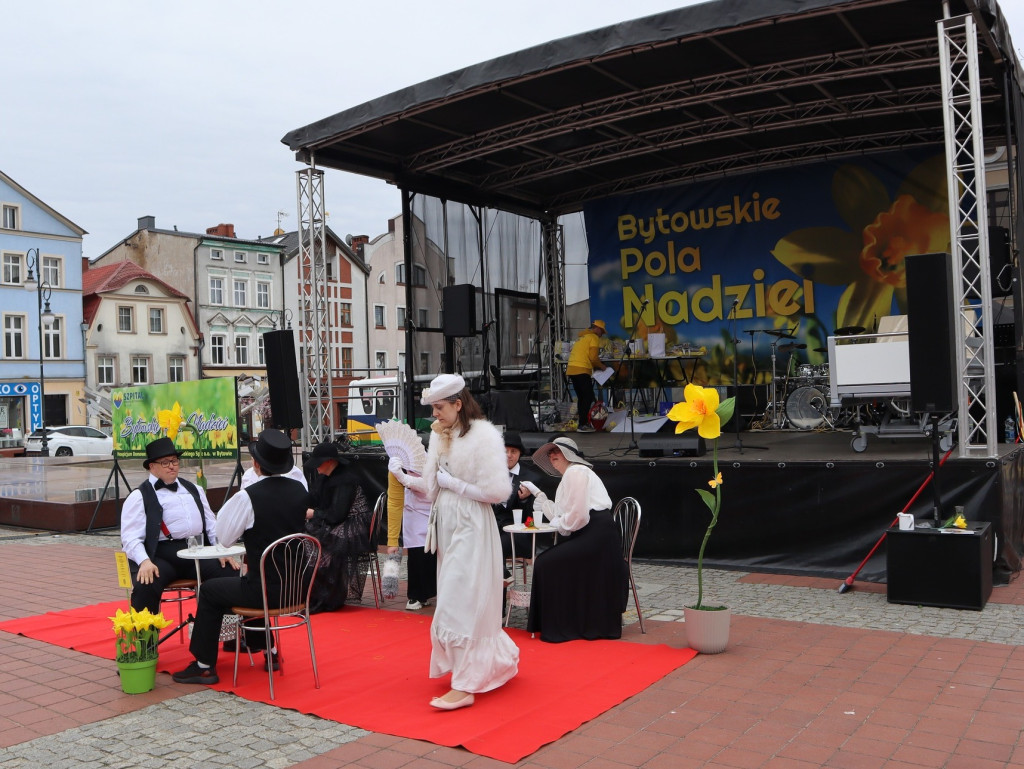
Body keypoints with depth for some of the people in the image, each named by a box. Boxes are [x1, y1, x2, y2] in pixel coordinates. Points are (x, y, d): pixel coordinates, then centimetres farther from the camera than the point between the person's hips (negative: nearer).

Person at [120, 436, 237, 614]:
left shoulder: (194, 490, 23)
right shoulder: (139, 496, 5)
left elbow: (211, 525, 22)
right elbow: (131, 538, -4)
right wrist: (145, 562, -23)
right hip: (160, 557, -4)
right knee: (144, 586, -34)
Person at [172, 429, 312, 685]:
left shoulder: (248, 497, -19)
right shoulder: (300, 490, -1)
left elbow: (225, 537, -5)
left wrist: (232, 502, 3)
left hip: (266, 590, -6)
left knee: (210, 590, 17)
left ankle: (205, 666, 23)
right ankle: (268, 650, 40)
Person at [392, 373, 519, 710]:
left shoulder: (483, 435, -13)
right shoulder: (440, 435, 8)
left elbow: (498, 491, -18)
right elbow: (433, 487, 6)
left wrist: (454, 484, -14)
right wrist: (406, 479, -9)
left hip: (471, 528, -8)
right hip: (447, 525, 8)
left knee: (460, 602, -7)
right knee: (471, 602, 15)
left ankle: (465, 686, 1)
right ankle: (501, 659, 34)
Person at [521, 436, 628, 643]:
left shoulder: (576, 472, -8)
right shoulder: (569, 475, 25)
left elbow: (577, 516, -18)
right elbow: (559, 515, 20)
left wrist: (561, 526, 0)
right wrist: (537, 494, 23)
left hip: (595, 536, -10)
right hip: (588, 536, 10)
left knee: (547, 564, -11)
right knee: (546, 561, 10)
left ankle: (561, 627, 0)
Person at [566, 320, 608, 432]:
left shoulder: (581, 337, 25)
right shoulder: (594, 337, -1)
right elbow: (593, 357, -10)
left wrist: (596, 365, 21)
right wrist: (601, 366, 6)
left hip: (571, 369, 9)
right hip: (581, 370, -9)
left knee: (581, 397, 13)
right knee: (588, 397, -6)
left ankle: (581, 421, 13)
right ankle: (583, 424, -11)